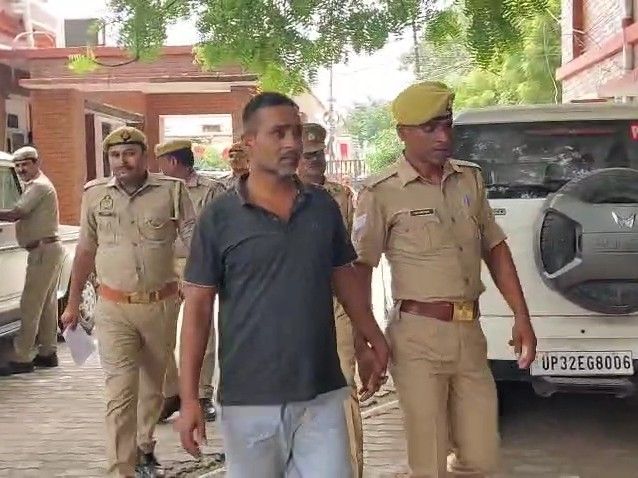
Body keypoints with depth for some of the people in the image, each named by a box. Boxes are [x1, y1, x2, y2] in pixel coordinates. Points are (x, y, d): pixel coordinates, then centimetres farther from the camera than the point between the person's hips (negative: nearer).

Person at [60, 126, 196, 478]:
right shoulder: (95, 193, 1)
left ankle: (144, 448, 40)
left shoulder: (172, 190, -5)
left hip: (161, 304, 1)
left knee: (152, 384, 17)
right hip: (114, 309, 0)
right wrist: (73, 304, 14)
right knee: (120, 392, -6)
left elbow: (195, 241, -2)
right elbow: (85, 250, 11)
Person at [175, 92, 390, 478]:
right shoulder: (219, 218, -5)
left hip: (321, 395, 3)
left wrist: (374, 340, 17)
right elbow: (198, 307, -5)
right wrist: (189, 398, -9)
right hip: (248, 400, -2)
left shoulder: (324, 206, 4)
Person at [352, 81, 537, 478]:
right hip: (418, 338, -5)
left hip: (471, 333, 5)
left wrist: (522, 316, 9)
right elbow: (361, 269, -6)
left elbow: (495, 249, 14)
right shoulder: (382, 193, -8)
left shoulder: (471, 178, 9)